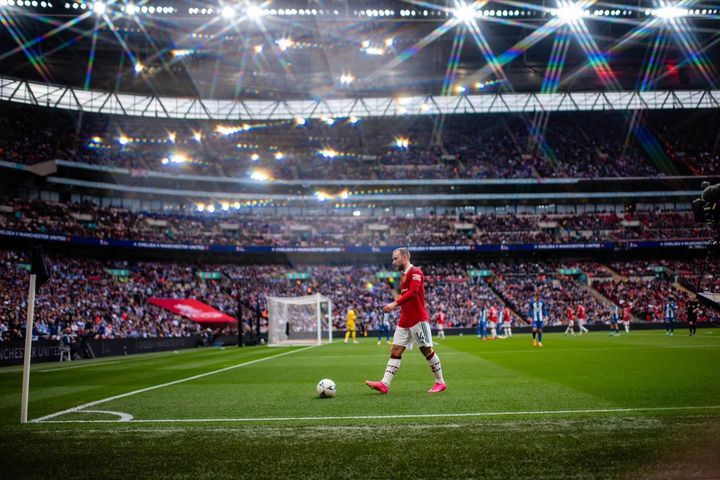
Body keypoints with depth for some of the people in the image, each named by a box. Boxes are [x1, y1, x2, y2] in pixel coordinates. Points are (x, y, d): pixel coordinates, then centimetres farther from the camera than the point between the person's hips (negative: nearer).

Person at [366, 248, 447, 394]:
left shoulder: (415, 272, -10)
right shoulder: (404, 275, 18)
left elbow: (413, 292, -24)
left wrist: (395, 303, -29)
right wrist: (398, 305, 9)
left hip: (418, 319, -9)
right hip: (405, 321, 9)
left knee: (427, 350, -1)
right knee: (395, 351, 0)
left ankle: (440, 382, 12)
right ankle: (384, 384, -5)